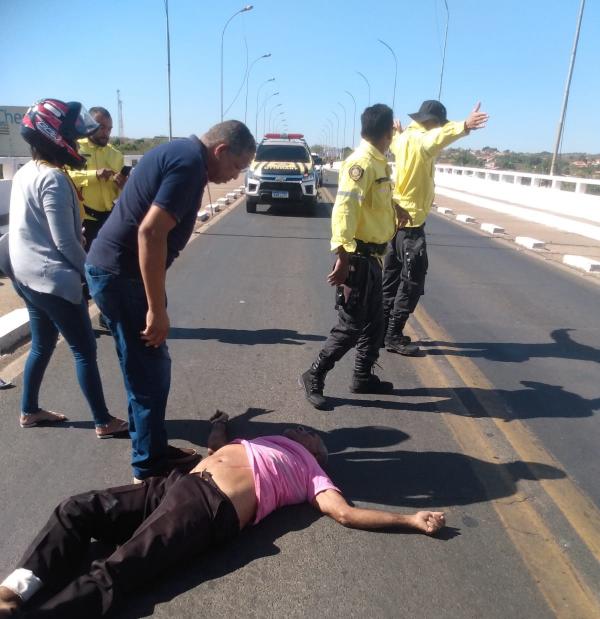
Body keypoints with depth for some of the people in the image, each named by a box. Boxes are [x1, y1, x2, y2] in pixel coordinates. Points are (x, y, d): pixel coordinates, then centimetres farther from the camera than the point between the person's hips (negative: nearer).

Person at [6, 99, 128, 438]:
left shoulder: (26, 173, 11)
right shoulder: (54, 179, -18)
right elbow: (65, 241, -19)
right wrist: (92, 273, -8)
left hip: (27, 275, 10)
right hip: (53, 279, -9)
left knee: (42, 345, 20)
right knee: (85, 350, -1)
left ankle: (30, 410, 33)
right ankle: (104, 421, 8)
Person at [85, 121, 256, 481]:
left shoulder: (182, 152, 14)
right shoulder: (191, 163, -18)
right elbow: (150, 233, -28)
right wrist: (157, 309, -25)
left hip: (115, 269, 10)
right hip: (121, 275, -10)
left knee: (145, 367, 18)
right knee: (150, 370, 1)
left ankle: (149, 448, 32)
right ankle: (150, 465, 17)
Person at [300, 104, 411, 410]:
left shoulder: (378, 162, 12)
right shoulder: (360, 163, -18)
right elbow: (344, 209, -29)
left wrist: (396, 208, 44)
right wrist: (343, 256, -36)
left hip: (372, 256, 10)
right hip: (358, 257, -10)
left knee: (374, 322, 17)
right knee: (351, 325, -4)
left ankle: (363, 377, 31)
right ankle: (313, 377, 9)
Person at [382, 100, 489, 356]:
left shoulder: (404, 138, 11)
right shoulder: (421, 141, -16)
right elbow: (440, 136, -41)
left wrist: (397, 130, 59)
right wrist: (464, 126, -59)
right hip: (411, 220, -10)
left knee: (392, 277, 15)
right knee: (412, 280, -2)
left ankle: (384, 329, 23)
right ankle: (394, 335, 3)